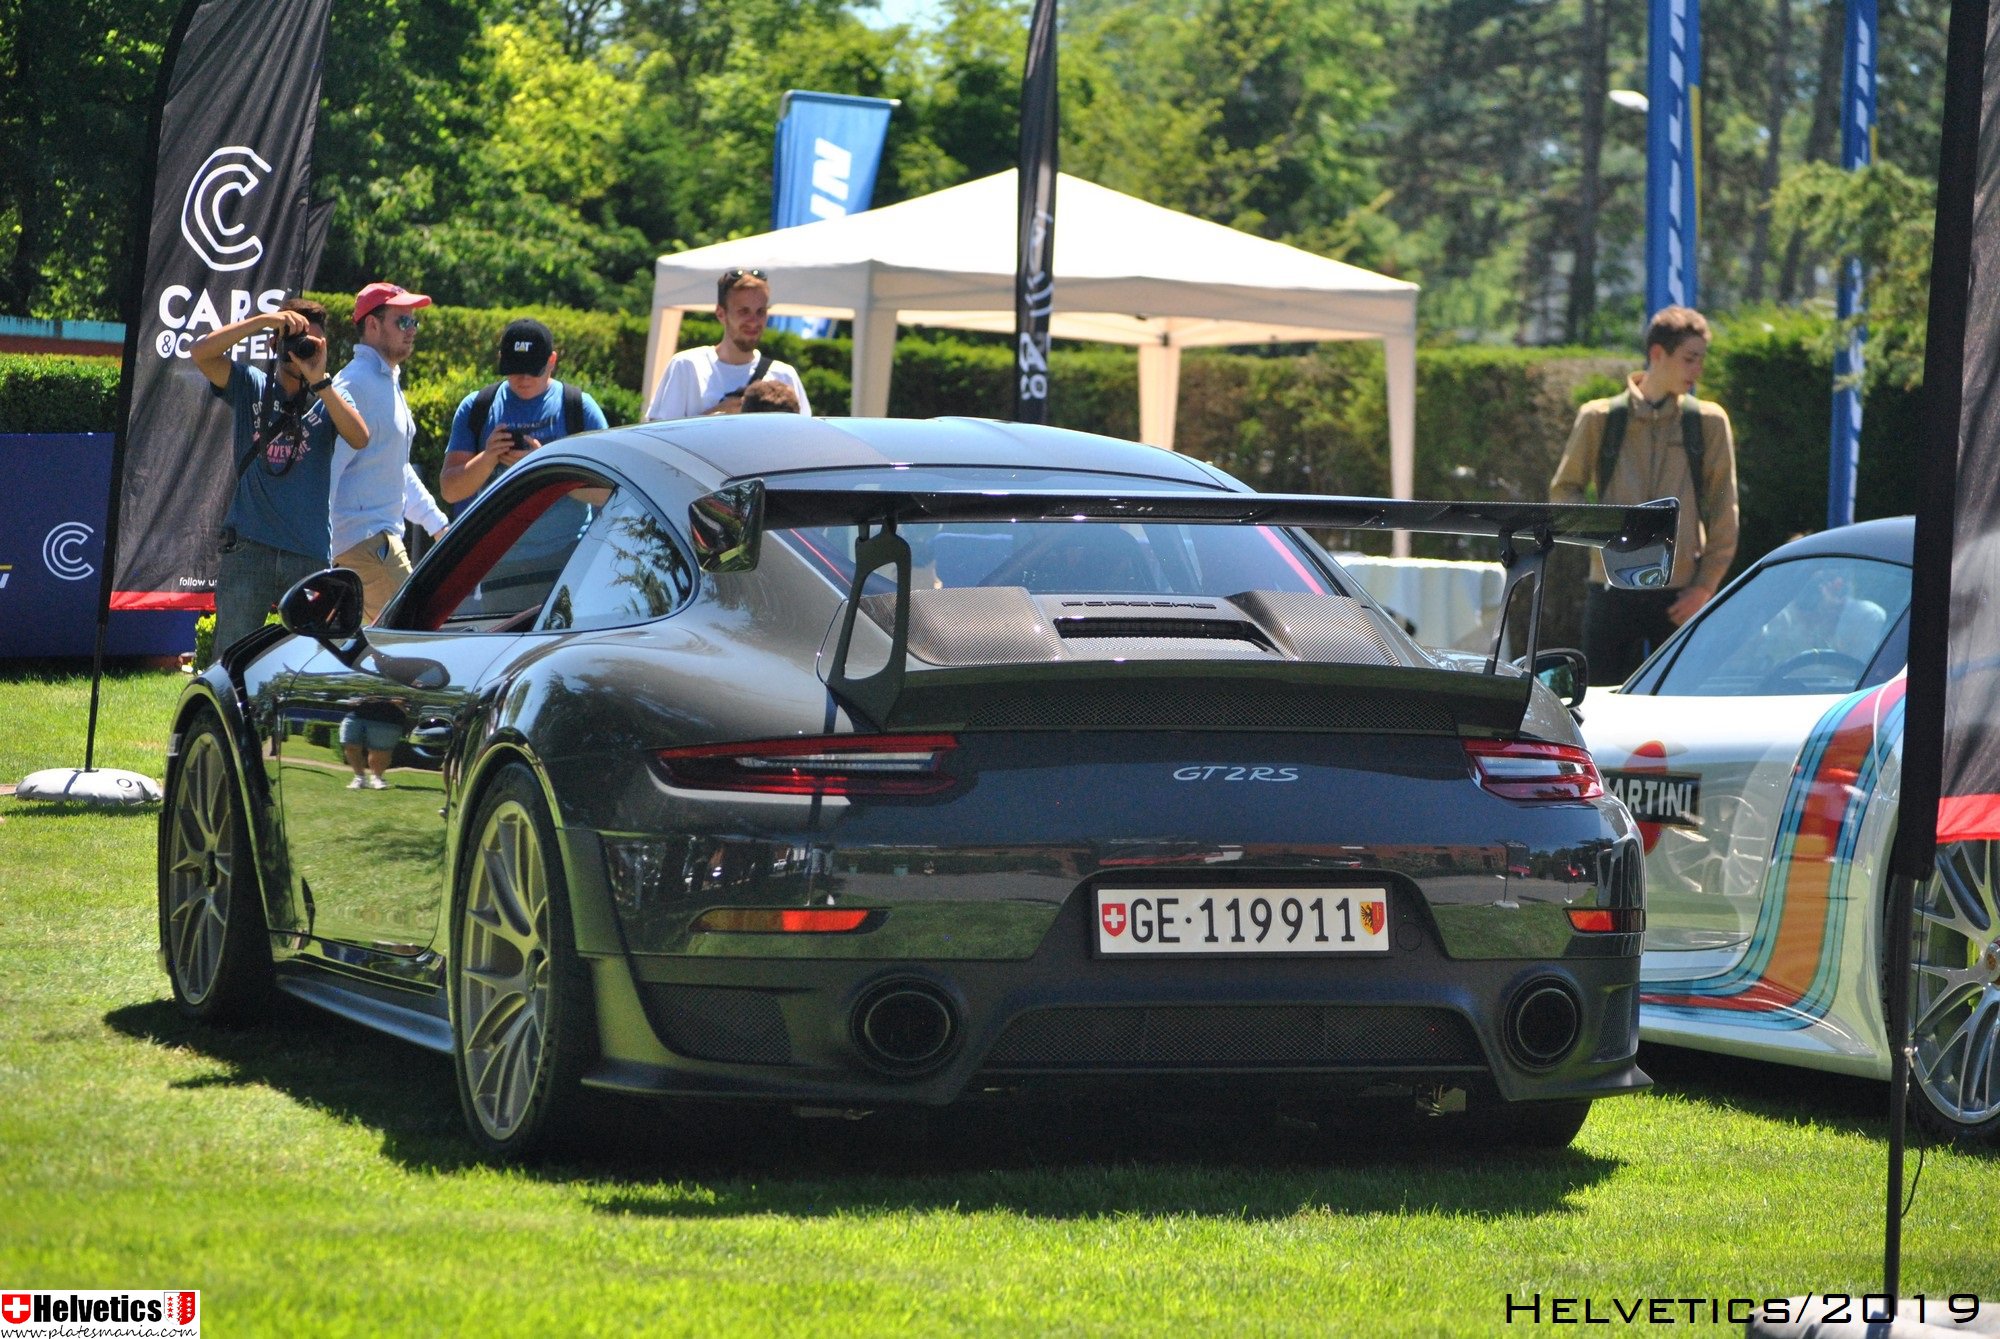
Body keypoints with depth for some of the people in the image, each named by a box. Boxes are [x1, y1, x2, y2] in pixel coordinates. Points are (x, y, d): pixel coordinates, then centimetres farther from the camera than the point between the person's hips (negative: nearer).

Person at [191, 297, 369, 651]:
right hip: (250, 549, -1)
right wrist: (264, 320, -11)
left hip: (309, 553, 1)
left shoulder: (330, 399, 9)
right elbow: (201, 352, -7)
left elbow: (359, 438, -11)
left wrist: (319, 381, -17)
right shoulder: (251, 387, 8)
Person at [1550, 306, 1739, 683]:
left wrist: (1705, 585, -3)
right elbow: (1562, 491, 11)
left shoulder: (1708, 422, 5)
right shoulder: (1600, 418, 5)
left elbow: (1724, 512, 6)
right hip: (1612, 589, 0)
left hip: (1680, 595, 0)